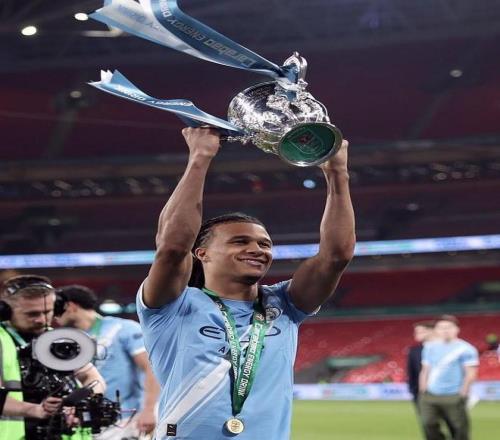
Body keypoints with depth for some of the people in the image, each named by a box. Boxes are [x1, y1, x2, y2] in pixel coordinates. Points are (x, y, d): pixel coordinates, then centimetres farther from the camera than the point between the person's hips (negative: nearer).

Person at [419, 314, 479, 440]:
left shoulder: (465, 349, -6)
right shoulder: (430, 347, 11)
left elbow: (471, 373, -8)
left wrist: (462, 394, -11)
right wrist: (422, 392, 10)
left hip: (453, 397, -5)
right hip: (430, 396, 5)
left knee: (459, 429, -1)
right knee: (428, 425, 0)